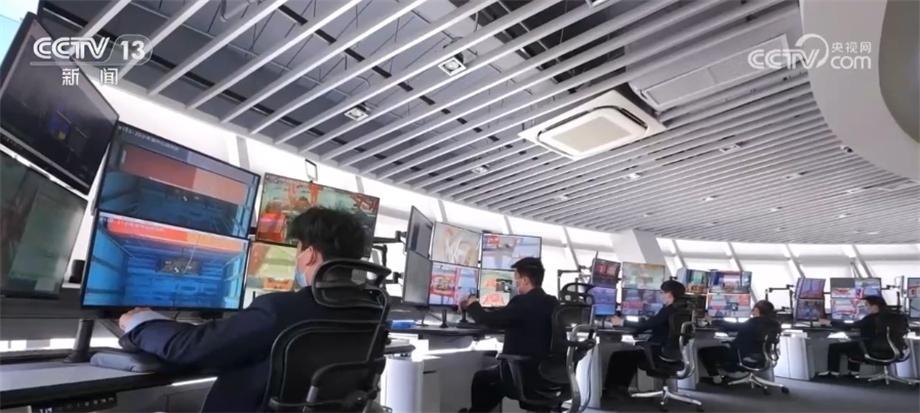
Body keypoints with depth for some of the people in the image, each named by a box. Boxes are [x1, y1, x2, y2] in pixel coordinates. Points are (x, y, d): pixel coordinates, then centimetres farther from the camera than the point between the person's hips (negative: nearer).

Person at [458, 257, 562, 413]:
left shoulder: (523, 302, -21)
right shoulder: (552, 303, 3)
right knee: (493, 376, 29)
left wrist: (472, 305, 3)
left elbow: (489, 319, -16)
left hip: (525, 372, -8)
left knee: (481, 378, 17)